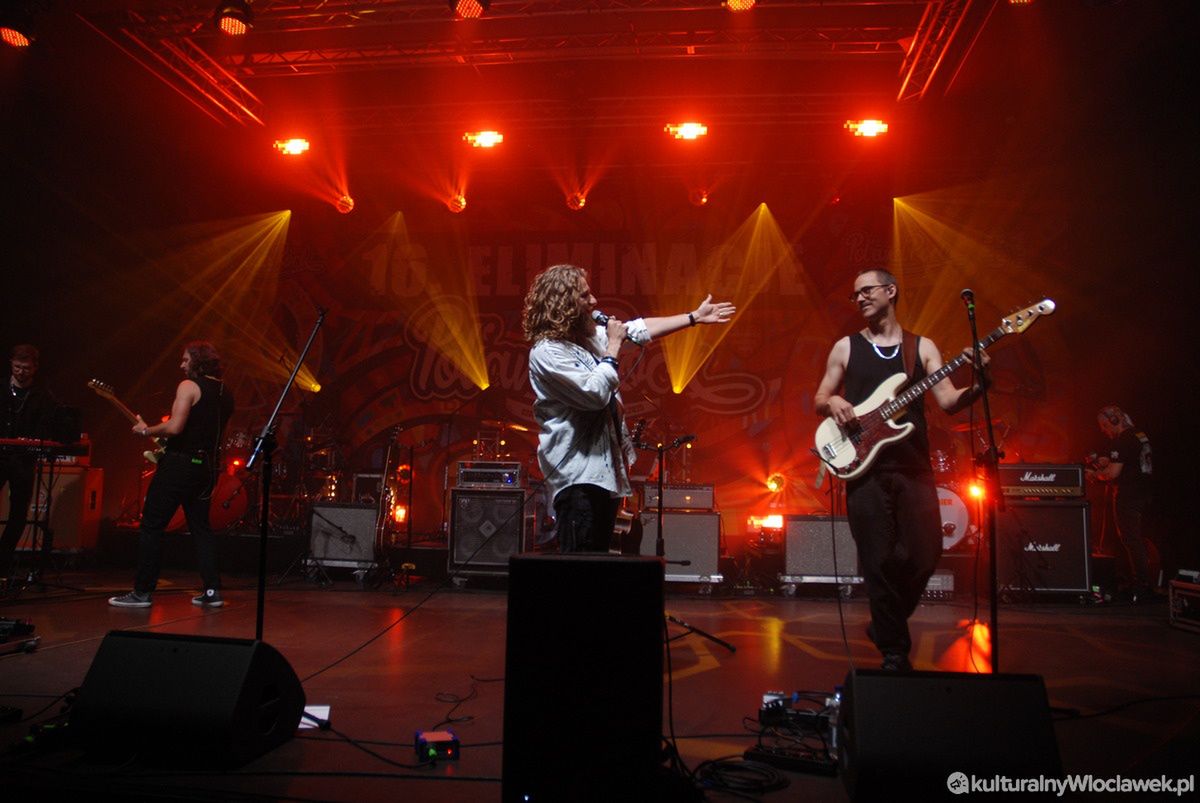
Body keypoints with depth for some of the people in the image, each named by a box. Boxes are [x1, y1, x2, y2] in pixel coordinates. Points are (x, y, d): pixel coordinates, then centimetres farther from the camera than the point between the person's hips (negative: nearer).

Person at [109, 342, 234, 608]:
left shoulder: (188, 386, -10)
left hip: (180, 463, -8)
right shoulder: (225, 393, 13)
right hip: (207, 466, 8)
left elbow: (174, 427, -20)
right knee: (201, 527, 13)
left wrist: (146, 431, -3)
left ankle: (142, 592, 4)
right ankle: (212, 591, 8)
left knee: (151, 526, 1)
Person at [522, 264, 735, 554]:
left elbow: (640, 329, 20)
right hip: (578, 476, -9)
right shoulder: (546, 352, -16)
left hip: (605, 471, 9)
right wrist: (613, 347, -13)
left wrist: (694, 317, 22)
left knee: (597, 560, 16)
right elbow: (595, 393, -23)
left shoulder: (591, 335, 11)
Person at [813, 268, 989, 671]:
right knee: (878, 561, -2)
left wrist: (978, 385, -18)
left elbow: (949, 401, 3)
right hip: (865, 465, -1)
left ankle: (885, 627, 24)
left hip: (914, 467, 1)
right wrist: (832, 402, -10)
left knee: (925, 554, -3)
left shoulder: (922, 347, 12)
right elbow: (819, 399, 13)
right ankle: (894, 650, 14)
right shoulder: (846, 347, 11)